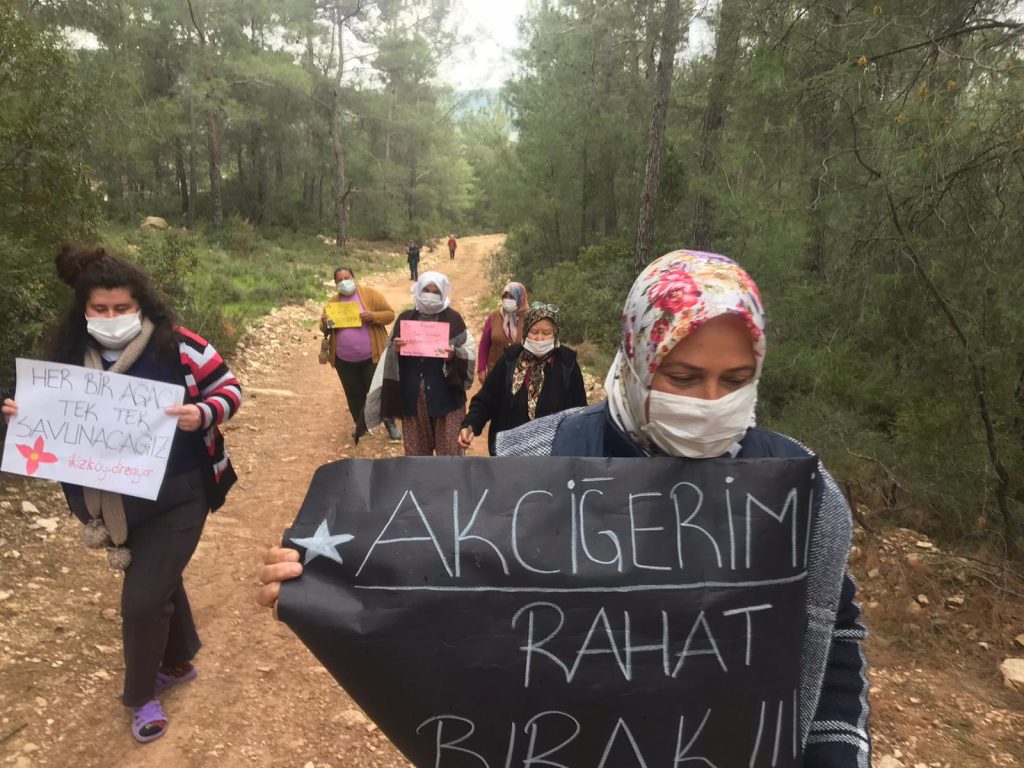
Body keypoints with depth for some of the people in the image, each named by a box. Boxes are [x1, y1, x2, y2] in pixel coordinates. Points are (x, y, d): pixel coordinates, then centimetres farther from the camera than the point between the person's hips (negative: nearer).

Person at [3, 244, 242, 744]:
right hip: (117, 504, 4)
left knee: (142, 599, -3)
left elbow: (228, 388, -8)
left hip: (178, 496, -4)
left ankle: (140, 694, 25)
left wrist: (203, 414, -28)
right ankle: (177, 662, 49)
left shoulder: (177, 346, -14)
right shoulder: (69, 358, -3)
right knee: (158, 581, 24)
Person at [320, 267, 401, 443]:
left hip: (372, 357, -3)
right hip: (344, 360, 4)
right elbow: (325, 329, 13)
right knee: (354, 395, 13)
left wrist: (373, 316, -26)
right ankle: (360, 425, 33)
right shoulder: (332, 302, 5)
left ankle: (390, 423, 23)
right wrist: (325, 324, -12)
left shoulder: (370, 294, -6)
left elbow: (389, 314, -6)